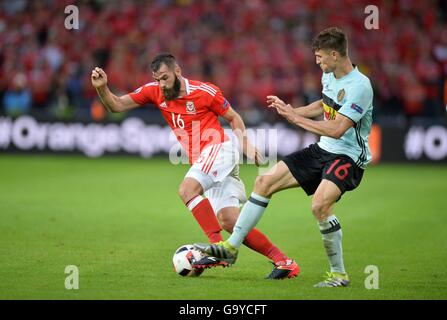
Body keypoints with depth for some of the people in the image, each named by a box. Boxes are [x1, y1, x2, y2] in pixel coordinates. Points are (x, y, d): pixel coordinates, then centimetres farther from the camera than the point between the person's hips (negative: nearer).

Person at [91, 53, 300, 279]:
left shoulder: (205, 91, -7)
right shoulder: (154, 92, 6)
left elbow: (234, 118, 5)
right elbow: (116, 106, 4)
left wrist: (245, 144, -5)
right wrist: (102, 87, -13)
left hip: (219, 149, -6)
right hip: (202, 160, 6)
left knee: (186, 189, -28)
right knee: (229, 222, -4)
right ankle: (283, 262, 0)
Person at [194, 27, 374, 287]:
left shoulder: (360, 86, -22)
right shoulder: (329, 76, 5)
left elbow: (336, 129, -27)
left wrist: (295, 118, -19)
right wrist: (290, 110, 15)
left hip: (348, 156, -9)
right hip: (322, 149, 9)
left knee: (320, 204, -33)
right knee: (265, 182, 3)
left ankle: (339, 274, -15)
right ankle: (231, 247, 12)